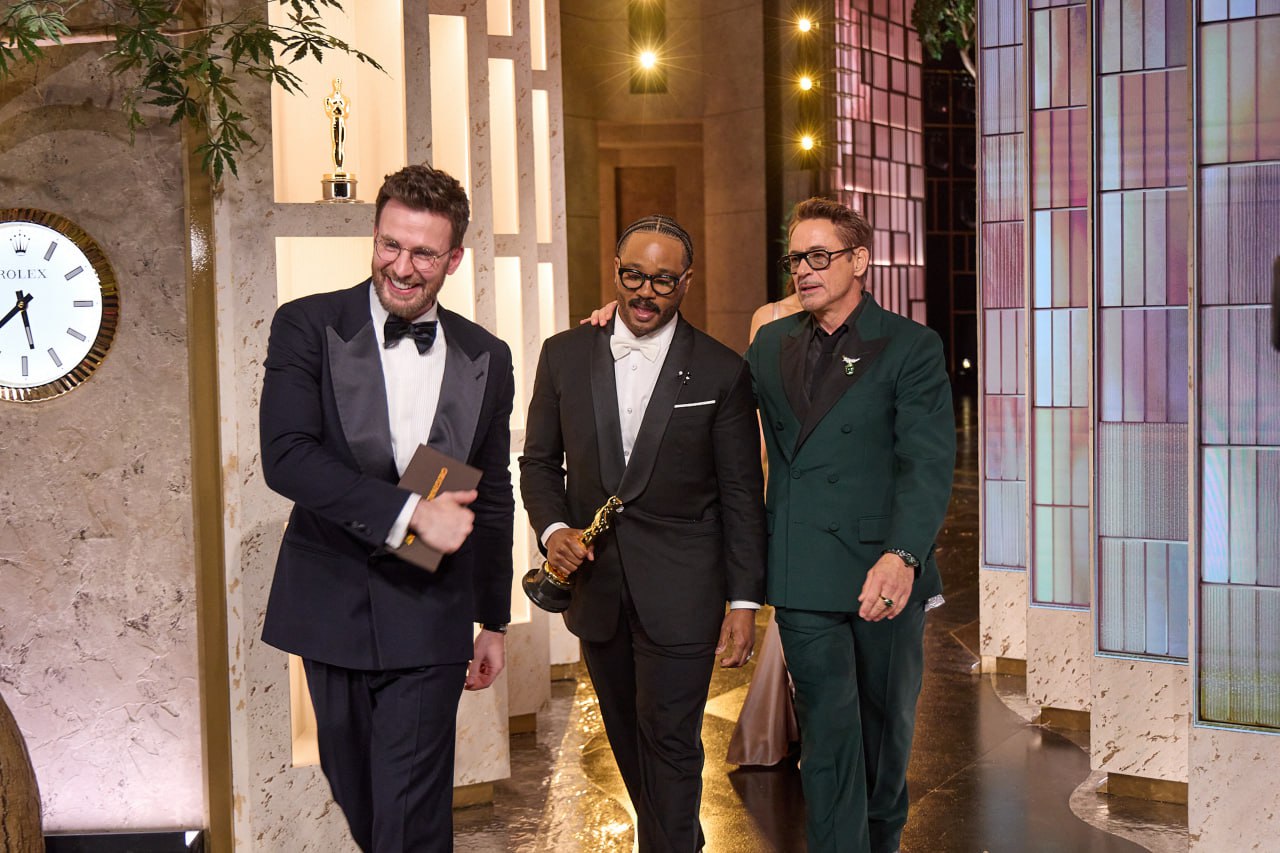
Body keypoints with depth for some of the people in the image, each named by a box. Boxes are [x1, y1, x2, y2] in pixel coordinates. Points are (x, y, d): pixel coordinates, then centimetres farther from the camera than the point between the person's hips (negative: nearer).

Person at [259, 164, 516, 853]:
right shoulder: (307, 326, -5)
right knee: (354, 792, 18)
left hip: (429, 619, 0)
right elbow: (286, 457, -19)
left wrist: (494, 620, 16)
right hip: (332, 608, 0)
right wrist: (409, 513, -24)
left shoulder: (486, 358, 3)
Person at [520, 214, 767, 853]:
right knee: (627, 741, 17)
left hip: (680, 596, -4)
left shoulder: (722, 372, -4)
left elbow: (742, 497, -2)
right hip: (595, 585, 4)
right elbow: (539, 460, 10)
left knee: (670, 744, 0)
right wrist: (553, 528, -9)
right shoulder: (564, 355, 3)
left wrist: (744, 600, -5)